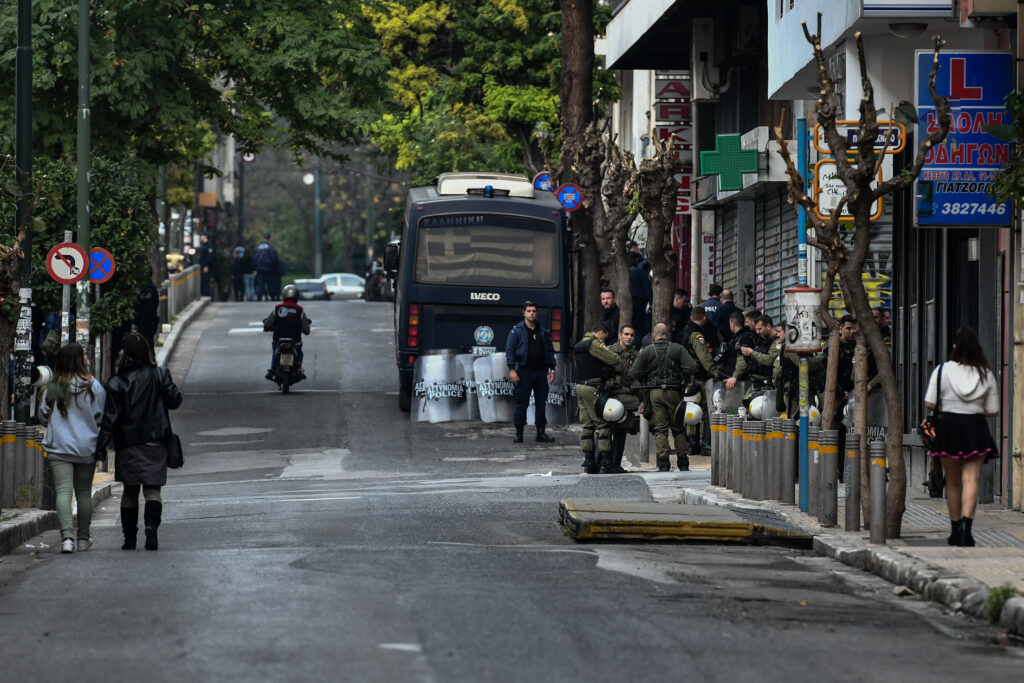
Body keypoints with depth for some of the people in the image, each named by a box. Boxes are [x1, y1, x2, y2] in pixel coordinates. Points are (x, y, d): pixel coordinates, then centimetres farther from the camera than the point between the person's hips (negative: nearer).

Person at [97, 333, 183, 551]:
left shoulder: (117, 383, -7)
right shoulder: (159, 375, -4)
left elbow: (110, 418, -9)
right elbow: (174, 400, 0)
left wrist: (101, 445, -6)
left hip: (127, 443, 0)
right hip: (155, 443, 0)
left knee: (130, 490, 11)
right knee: (152, 488, 1)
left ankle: (129, 538, 11)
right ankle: (151, 524, -25)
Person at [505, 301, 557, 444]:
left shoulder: (543, 331, 12)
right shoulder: (517, 331, -1)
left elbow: (550, 350, 16)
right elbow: (509, 350, -4)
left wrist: (552, 368, 9)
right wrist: (512, 369, -13)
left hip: (541, 371, 4)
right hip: (524, 371, -4)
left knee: (541, 402, 7)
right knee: (522, 403, -3)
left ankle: (541, 432, 13)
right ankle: (519, 433, 2)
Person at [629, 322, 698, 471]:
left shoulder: (646, 351, 1)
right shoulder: (678, 349, 1)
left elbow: (634, 374, -2)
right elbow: (692, 367, -10)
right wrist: (682, 380, 7)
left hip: (654, 392, 0)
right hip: (673, 392, 0)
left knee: (660, 429, 1)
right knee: (678, 428, 9)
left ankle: (663, 463, -5)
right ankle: (683, 463, 9)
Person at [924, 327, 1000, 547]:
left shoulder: (943, 370, -3)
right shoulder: (986, 375, 1)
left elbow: (929, 403, -7)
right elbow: (992, 411, 3)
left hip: (949, 427, 0)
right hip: (976, 430, 0)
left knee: (953, 483, 13)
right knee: (971, 480, -6)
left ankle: (955, 530, 21)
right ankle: (966, 522, -27)